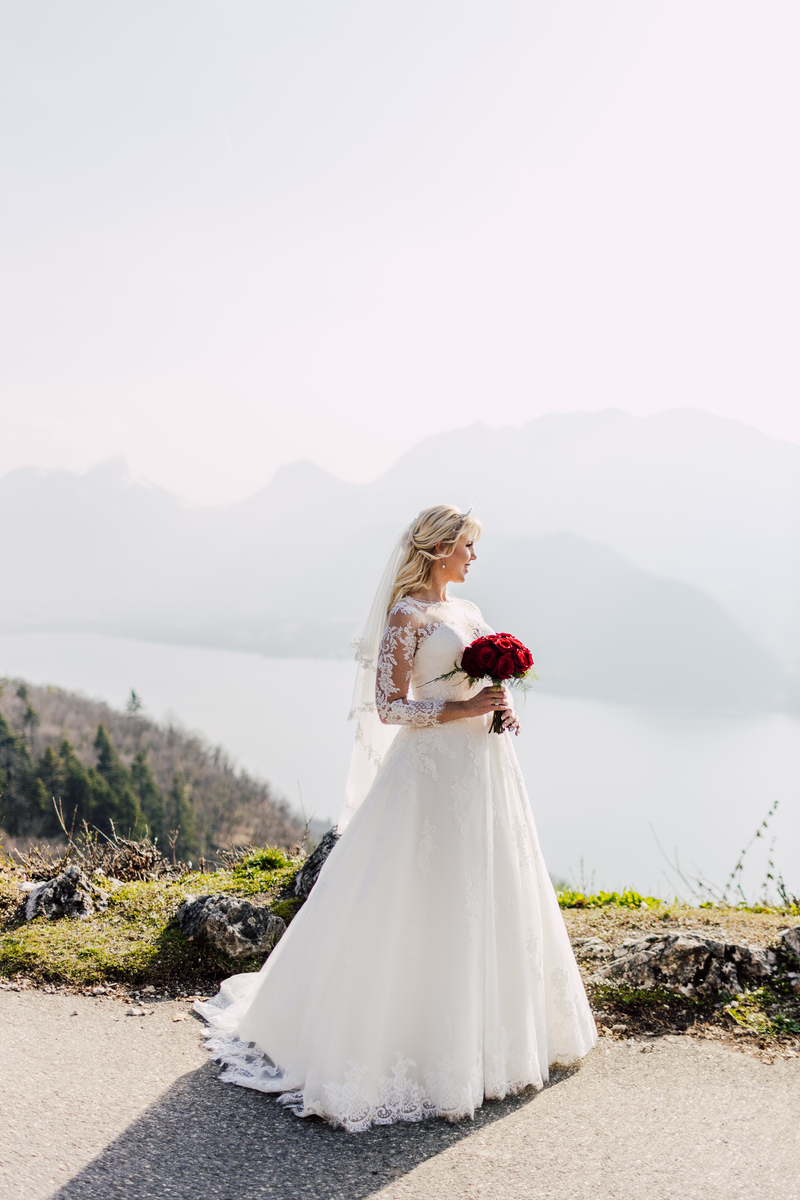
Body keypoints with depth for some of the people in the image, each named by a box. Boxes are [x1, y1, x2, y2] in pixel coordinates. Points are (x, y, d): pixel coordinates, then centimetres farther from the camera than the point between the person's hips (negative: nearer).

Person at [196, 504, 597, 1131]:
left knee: (488, 896, 15)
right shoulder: (405, 615, -9)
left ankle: (494, 1028, 30)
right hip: (435, 769, -8)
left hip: (486, 767, 8)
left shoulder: (467, 611, 14)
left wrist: (505, 710, 1)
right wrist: (469, 707, -19)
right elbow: (390, 706, -14)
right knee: (425, 903, -3)